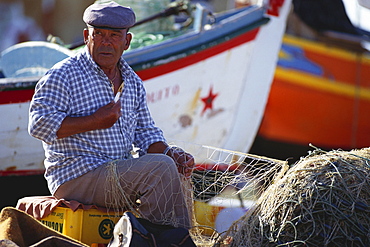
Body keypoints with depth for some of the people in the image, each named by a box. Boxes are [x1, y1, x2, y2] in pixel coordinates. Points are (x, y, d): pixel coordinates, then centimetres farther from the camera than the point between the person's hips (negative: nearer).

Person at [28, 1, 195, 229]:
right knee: (160, 167, -24)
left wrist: (170, 153, -4)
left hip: (121, 172, 8)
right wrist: (95, 121, -18)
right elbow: (39, 124, -17)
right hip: (76, 177, -8)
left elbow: (146, 133, 18)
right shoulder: (64, 75, -7)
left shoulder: (133, 82, 15)